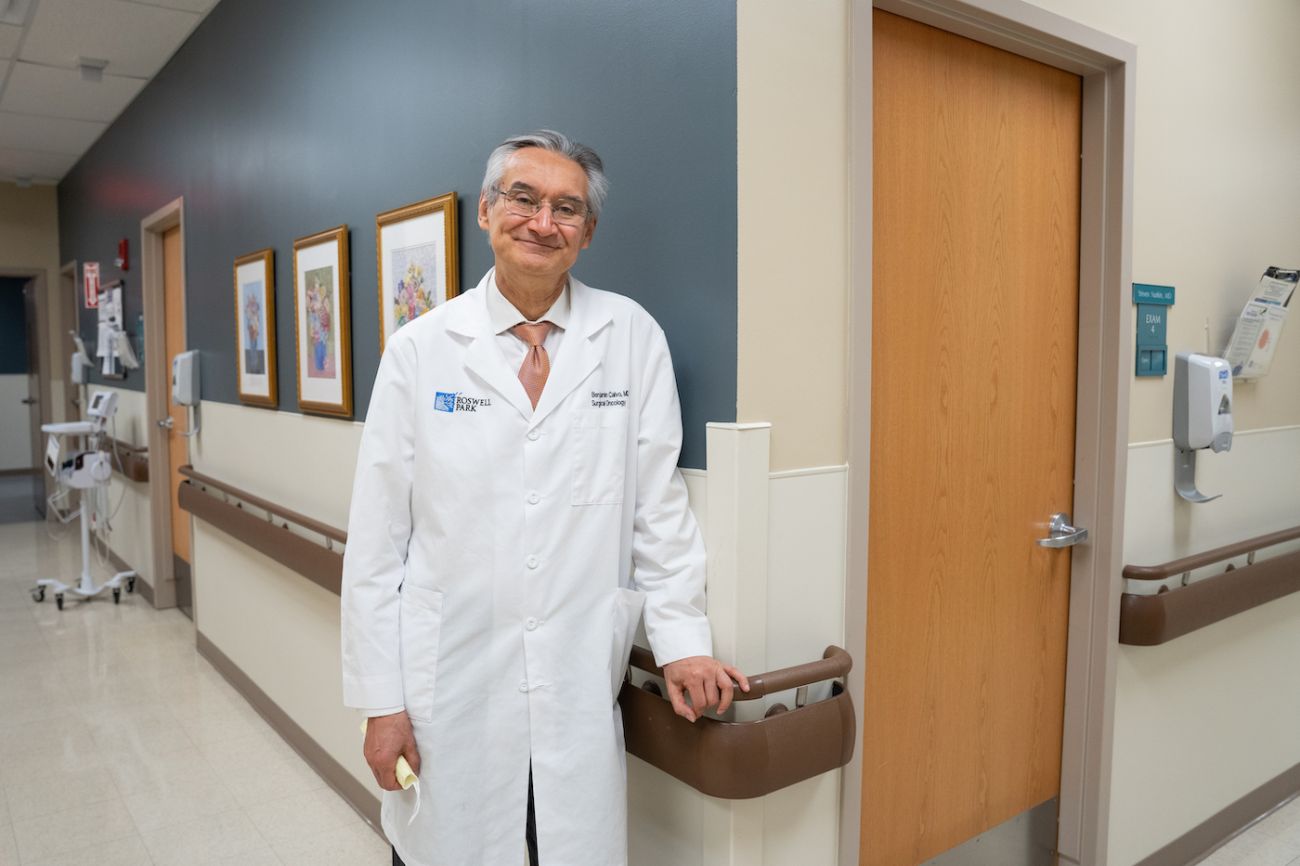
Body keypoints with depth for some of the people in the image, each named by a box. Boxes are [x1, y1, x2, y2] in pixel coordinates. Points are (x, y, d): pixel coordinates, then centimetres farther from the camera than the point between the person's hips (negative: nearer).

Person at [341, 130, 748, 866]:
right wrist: (381, 700, -1)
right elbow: (377, 537, -1)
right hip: (449, 692, 0)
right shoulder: (420, 349, -1)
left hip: (582, 691, 0)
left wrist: (683, 640, -4)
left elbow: (658, 503, 2)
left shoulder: (632, 338, -1)